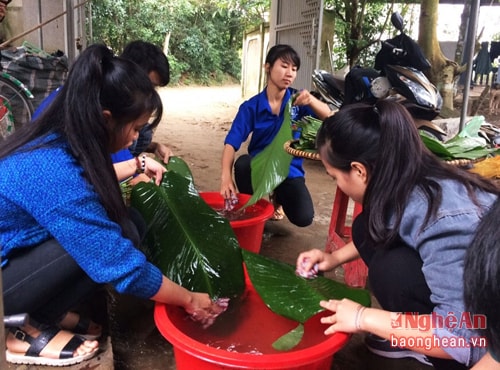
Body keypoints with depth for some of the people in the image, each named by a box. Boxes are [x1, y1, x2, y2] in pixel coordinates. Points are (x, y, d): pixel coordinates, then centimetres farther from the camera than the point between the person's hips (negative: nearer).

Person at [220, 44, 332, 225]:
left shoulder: (297, 99, -4)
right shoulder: (251, 106, -8)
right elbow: (231, 143, -15)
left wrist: (311, 100, -39)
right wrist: (226, 177, -33)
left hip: (289, 170, 1)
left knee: (303, 218, -21)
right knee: (243, 163, -35)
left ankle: (278, 197, 15)